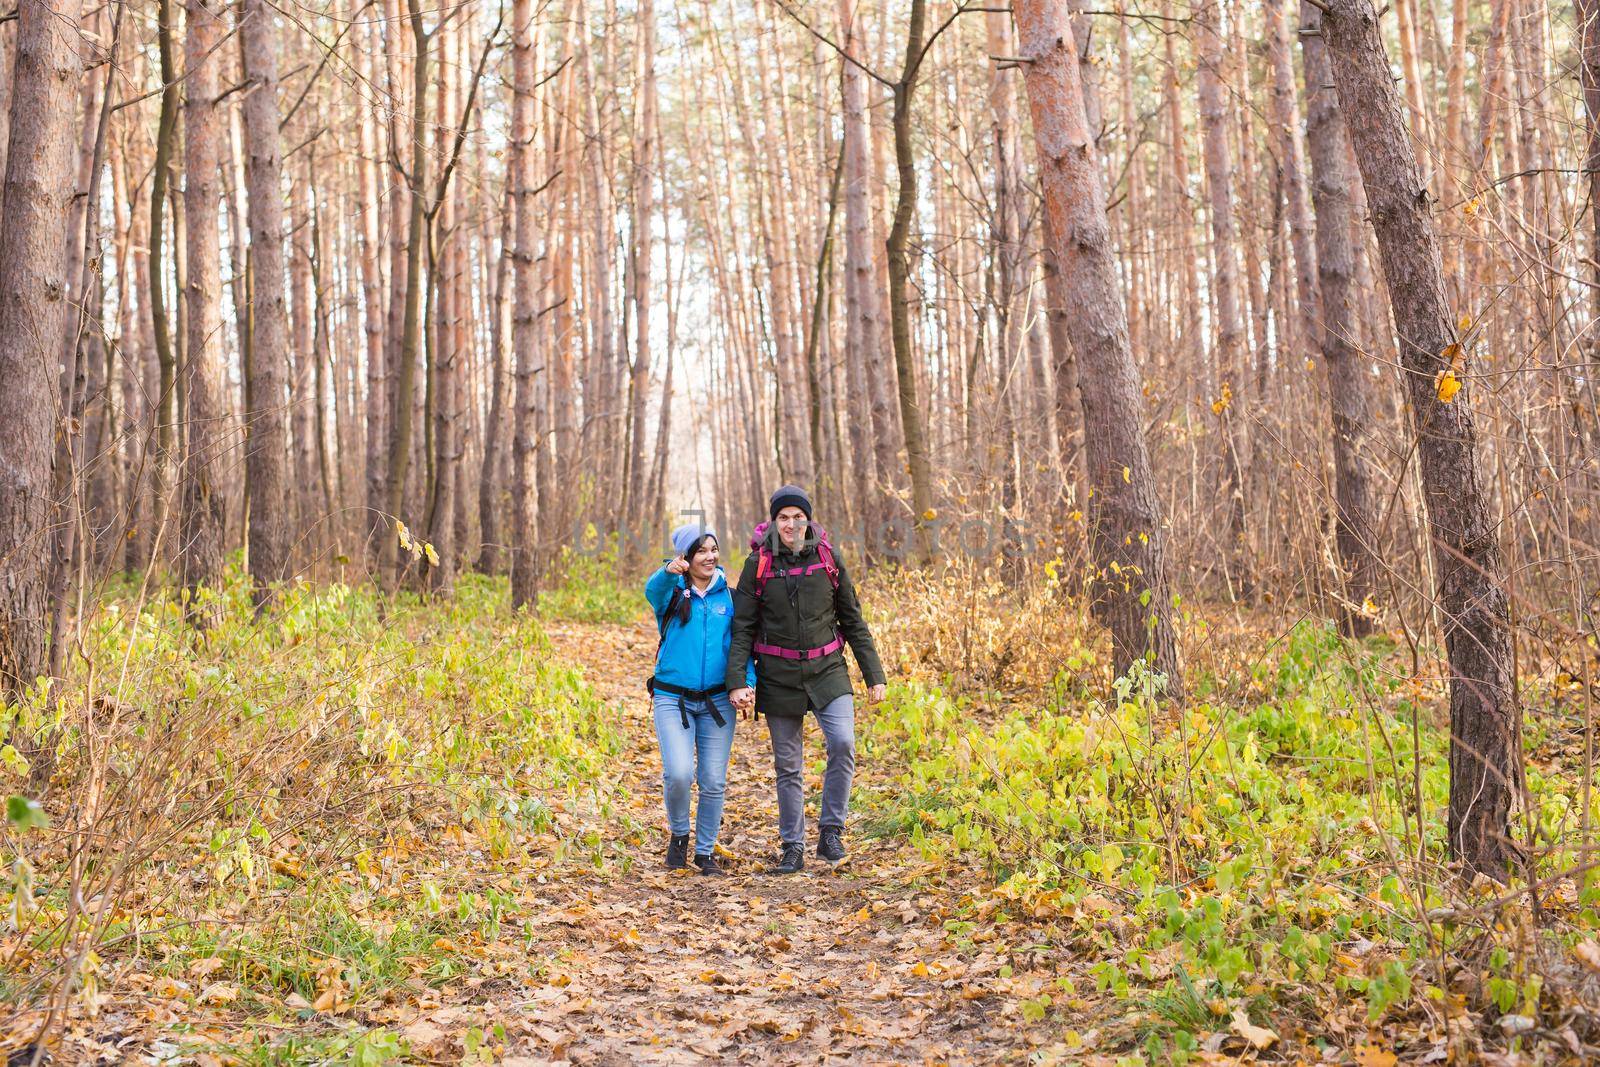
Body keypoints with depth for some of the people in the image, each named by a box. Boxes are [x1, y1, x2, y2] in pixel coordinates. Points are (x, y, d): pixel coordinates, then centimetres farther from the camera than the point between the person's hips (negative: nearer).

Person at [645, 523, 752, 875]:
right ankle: (678, 833, 11)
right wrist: (670, 572, -48)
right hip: (672, 699, -2)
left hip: (717, 700, 2)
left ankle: (706, 851, 22)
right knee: (679, 773, -17)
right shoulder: (671, 594, -1)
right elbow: (653, 590, -25)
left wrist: (747, 682, -10)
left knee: (713, 781, 3)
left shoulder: (728, 596, 6)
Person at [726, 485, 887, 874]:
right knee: (787, 765, 6)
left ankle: (830, 831, -3)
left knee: (843, 743, -19)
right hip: (779, 676, 0)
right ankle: (793, 849, 18)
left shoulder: (827, 558, 1)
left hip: (827, 670, 0)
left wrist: (874, 675, 4)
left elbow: (853, 620, 6)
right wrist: (737, 682, -14)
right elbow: (742, 628, -3)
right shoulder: (758, 564, -2)